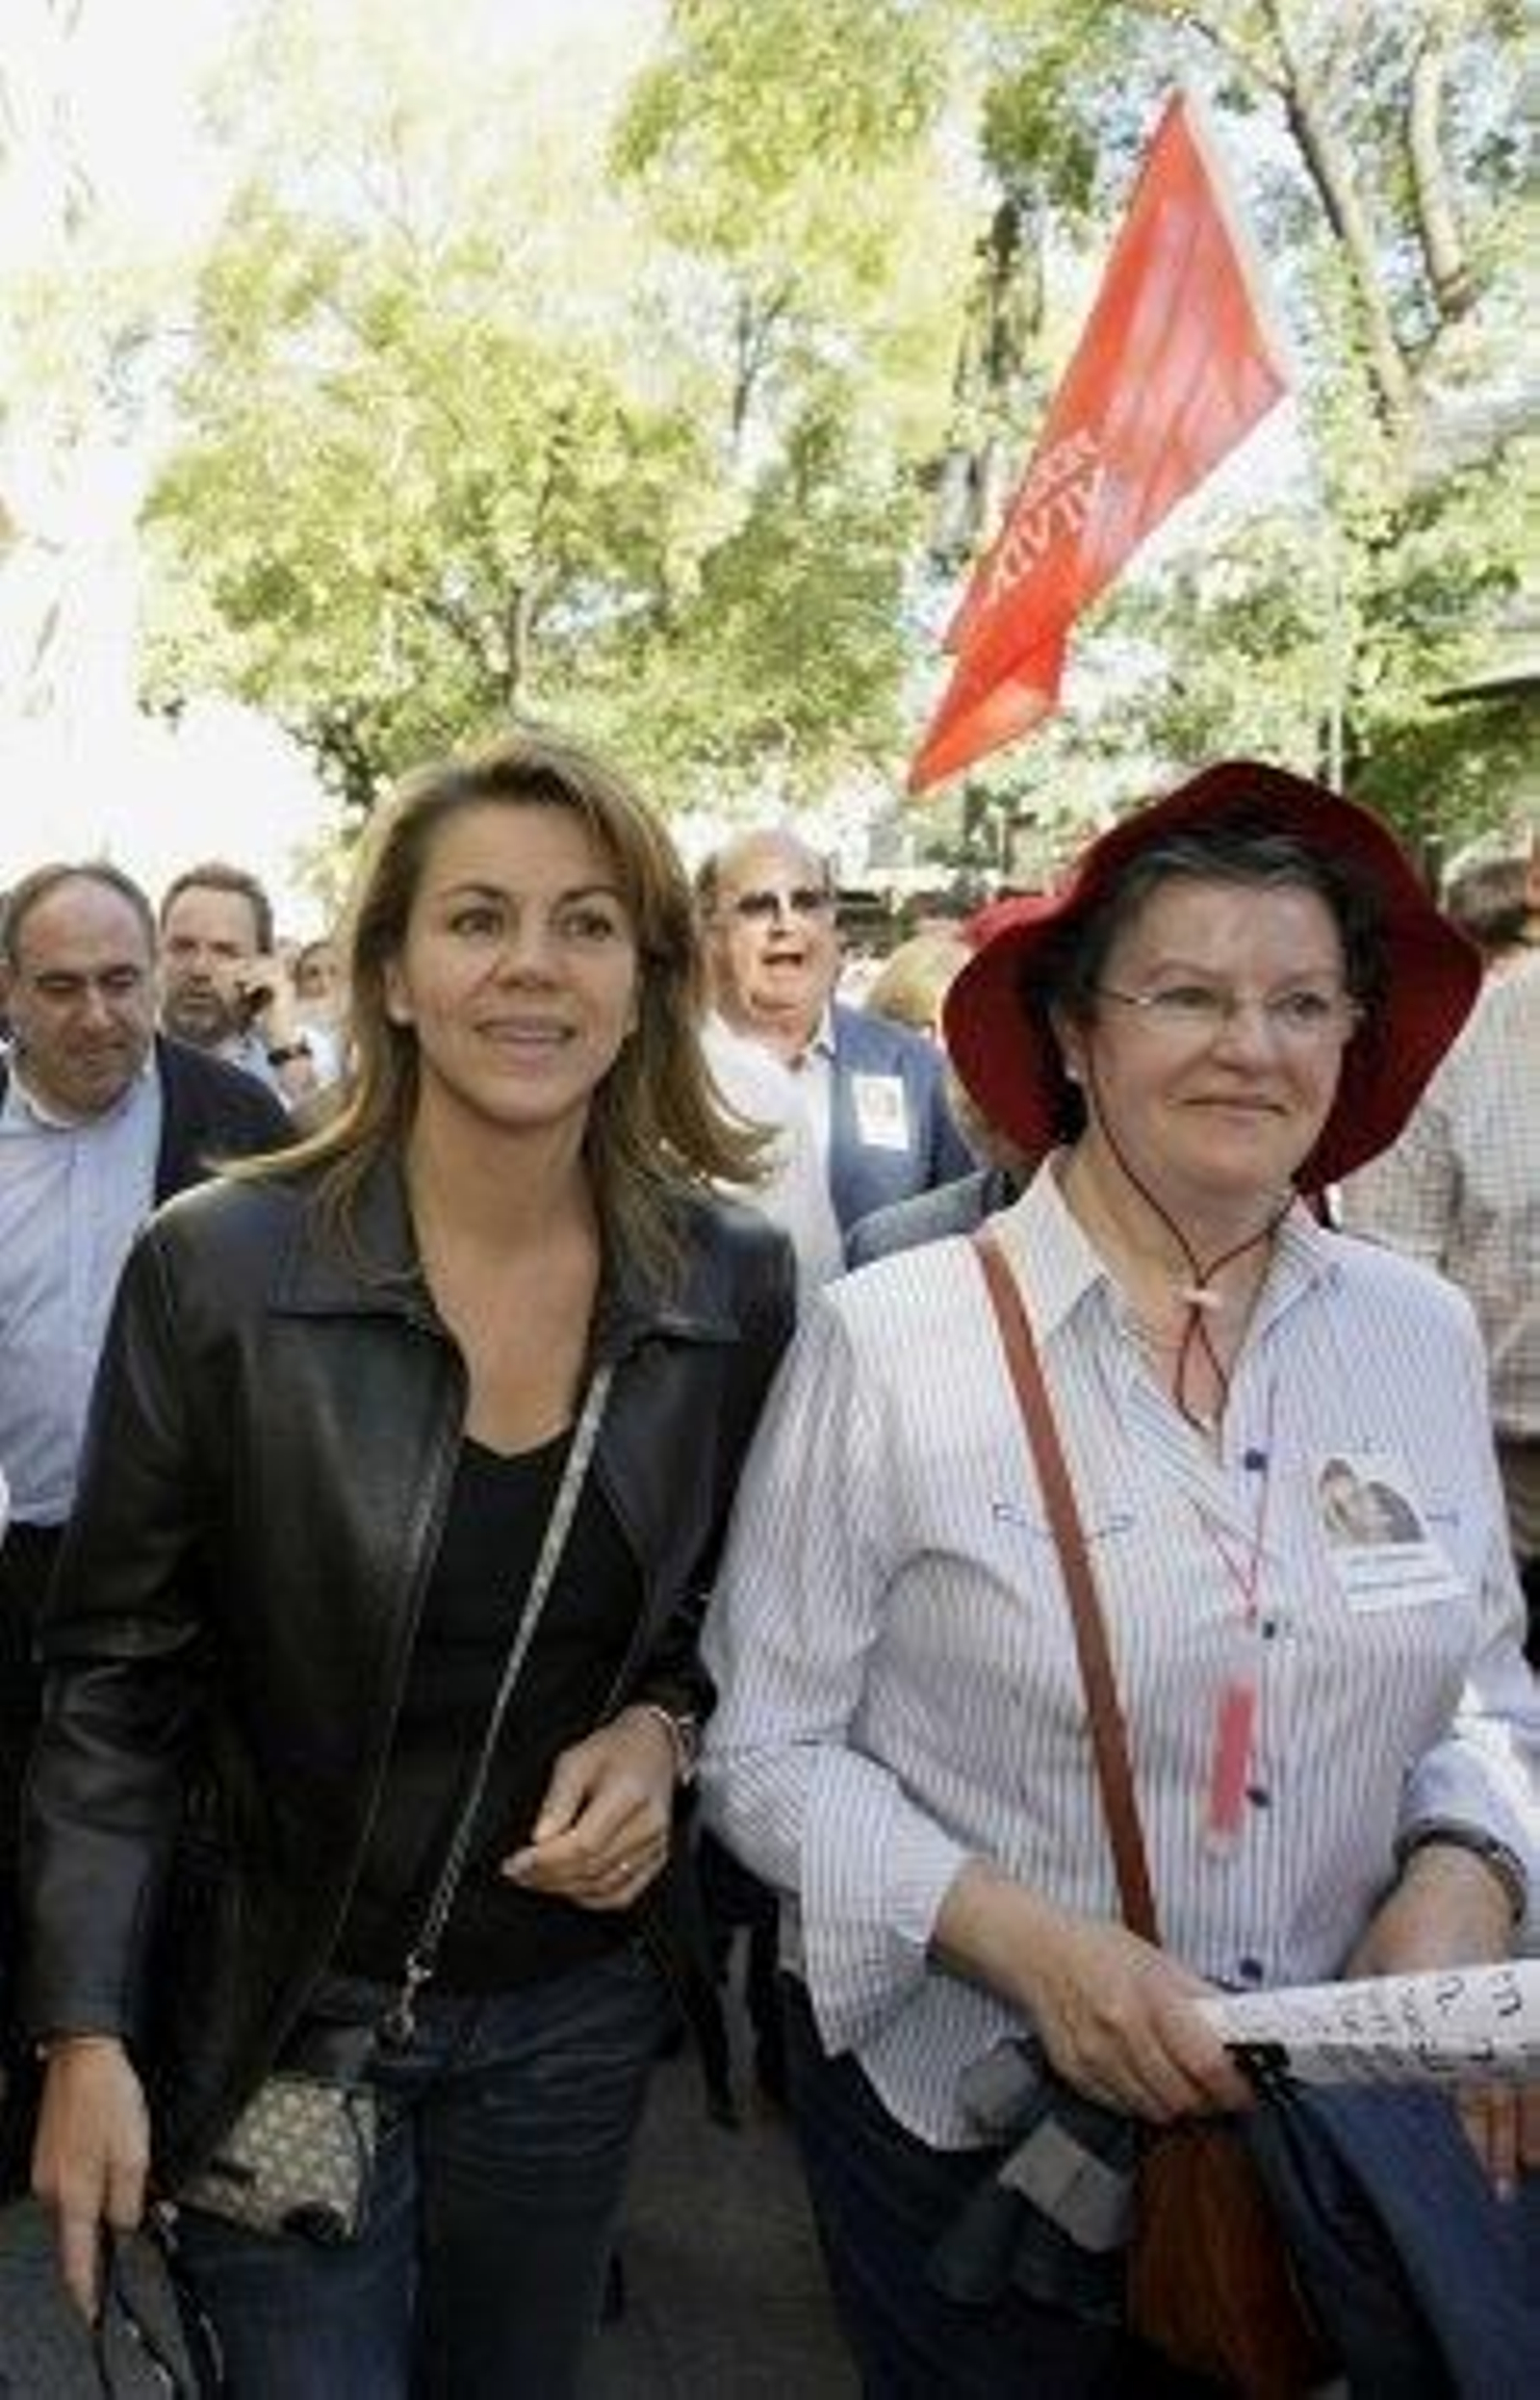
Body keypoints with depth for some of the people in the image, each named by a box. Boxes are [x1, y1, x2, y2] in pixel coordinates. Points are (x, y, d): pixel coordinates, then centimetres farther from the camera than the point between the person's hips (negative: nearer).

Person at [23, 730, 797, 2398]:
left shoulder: (736, 1284, -8)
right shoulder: (218, 1268, -16)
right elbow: (114, 1678, -9)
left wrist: (662, 1730, -13)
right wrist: (85, 2034, -12)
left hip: (575, 2007, 4)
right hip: (282, 2012, -3)